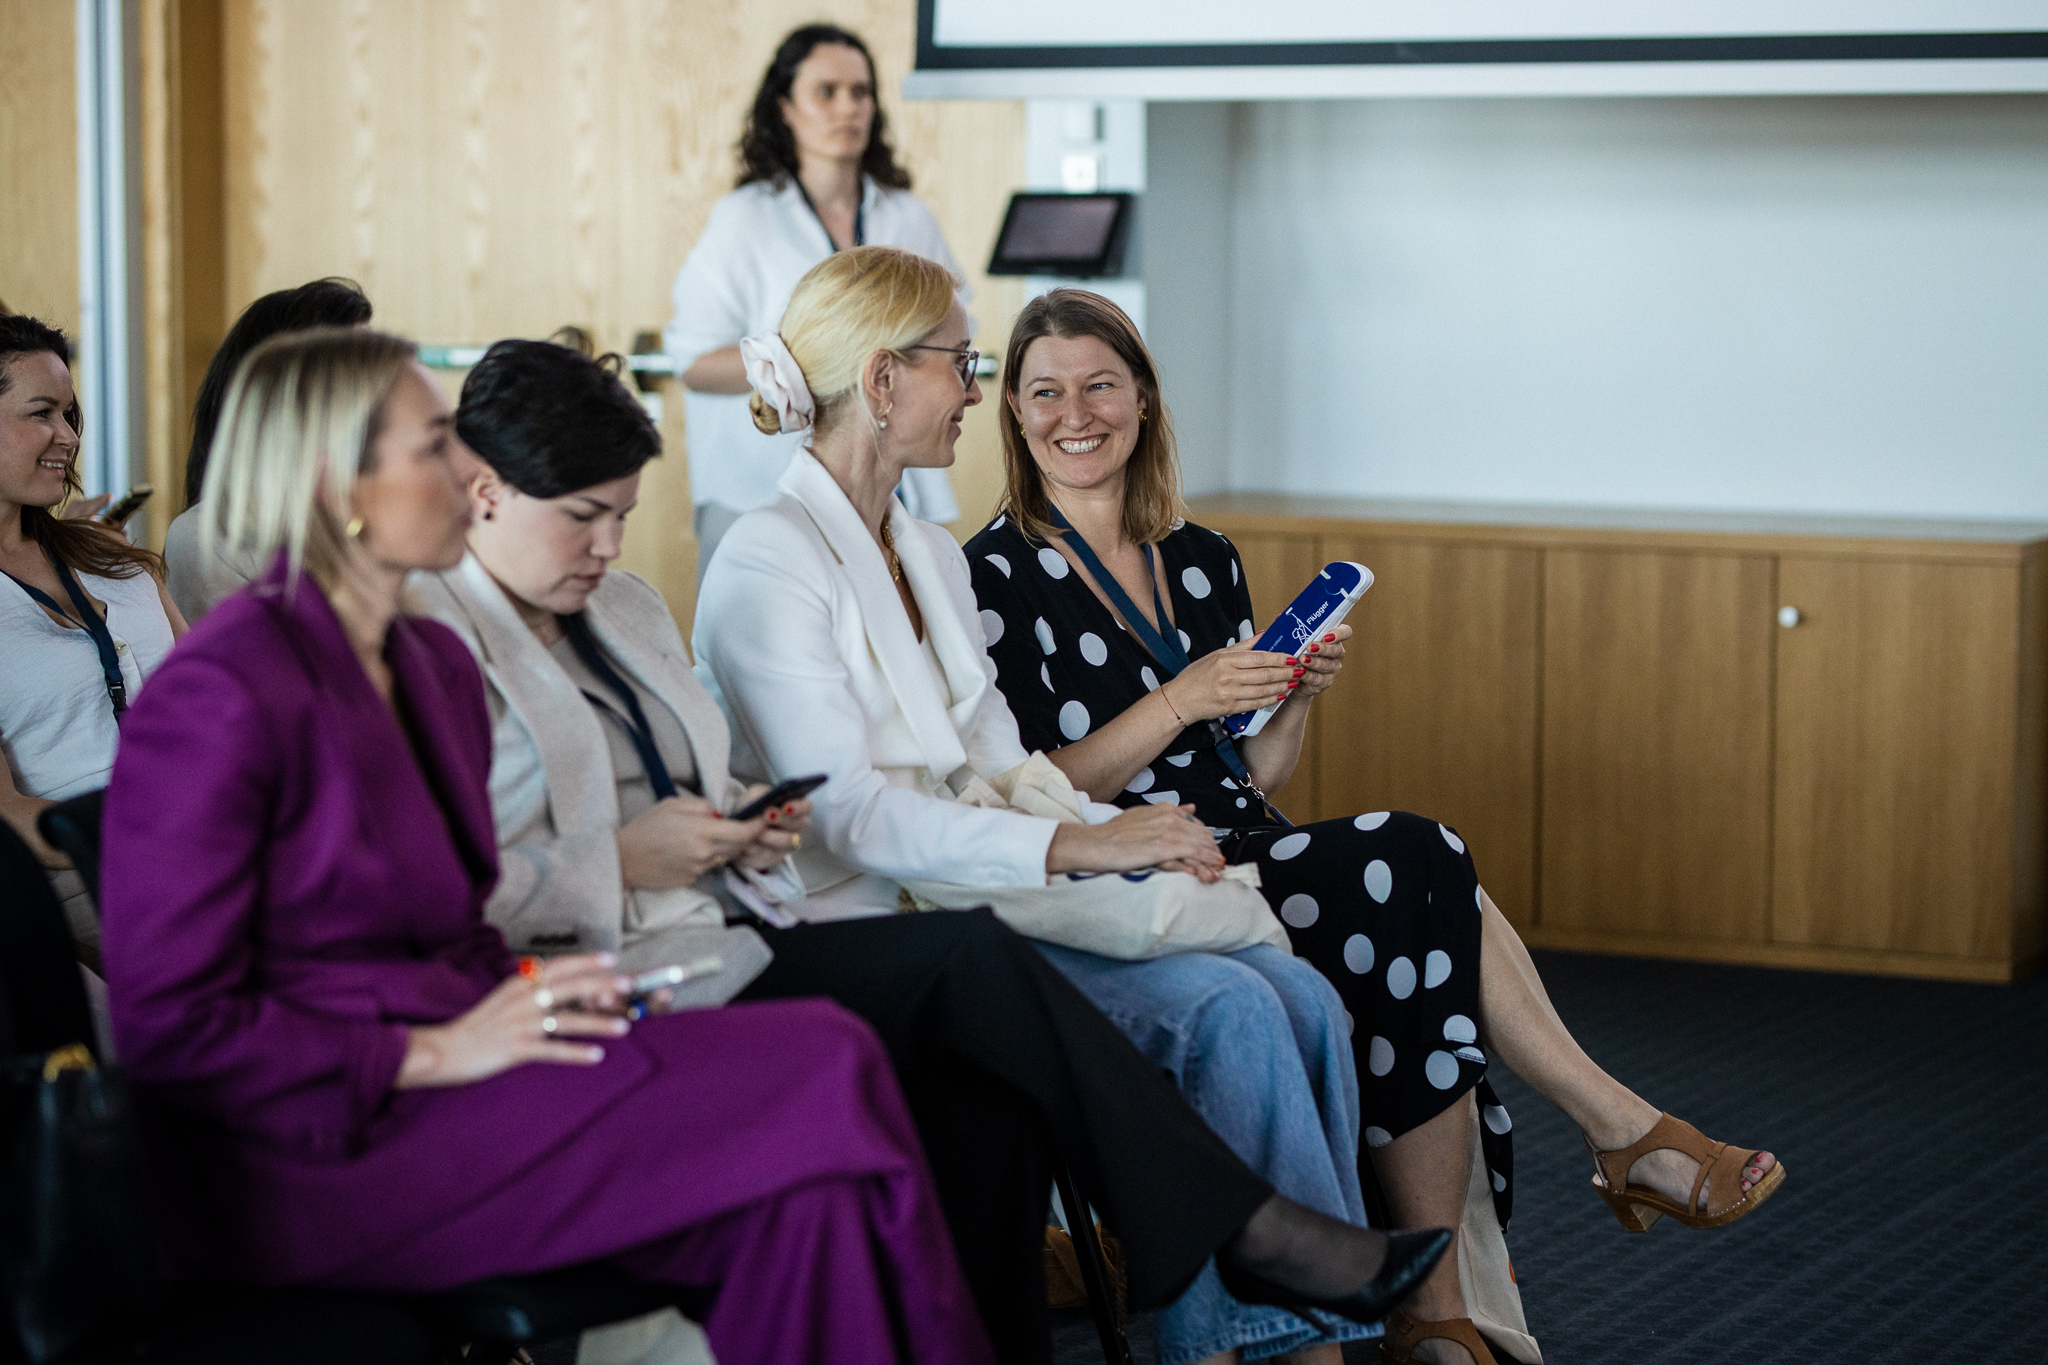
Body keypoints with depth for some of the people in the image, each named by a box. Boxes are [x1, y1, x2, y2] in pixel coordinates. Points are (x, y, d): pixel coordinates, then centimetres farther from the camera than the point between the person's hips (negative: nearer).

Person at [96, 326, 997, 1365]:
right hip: (308, 1156, -8)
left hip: (437, 1075, 8)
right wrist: (436, 1053, -17)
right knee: (820, 1066, -20)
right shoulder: (221, 696, -11)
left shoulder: (436, 665, 17)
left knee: (811, 1195, -21)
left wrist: (526, 997, 3)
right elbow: (170, 1027, -14)